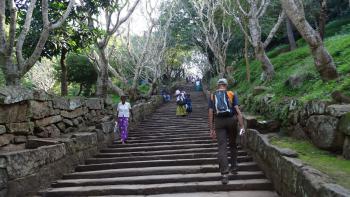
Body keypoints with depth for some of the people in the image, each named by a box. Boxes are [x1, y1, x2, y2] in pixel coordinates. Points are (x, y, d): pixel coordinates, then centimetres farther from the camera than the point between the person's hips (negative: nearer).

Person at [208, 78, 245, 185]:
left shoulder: (212, 96, 9)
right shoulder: (231, 94, 5)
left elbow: (210, 113, 3)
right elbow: (237, 110, -5)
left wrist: (211, 129, 5)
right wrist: (242, 126, -6)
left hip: (219, 121, 0)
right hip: (231, 120, 0)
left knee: (222, 147, -1)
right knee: (233, 144, 20)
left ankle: (224, 174, -8)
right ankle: (234, 168, 30)